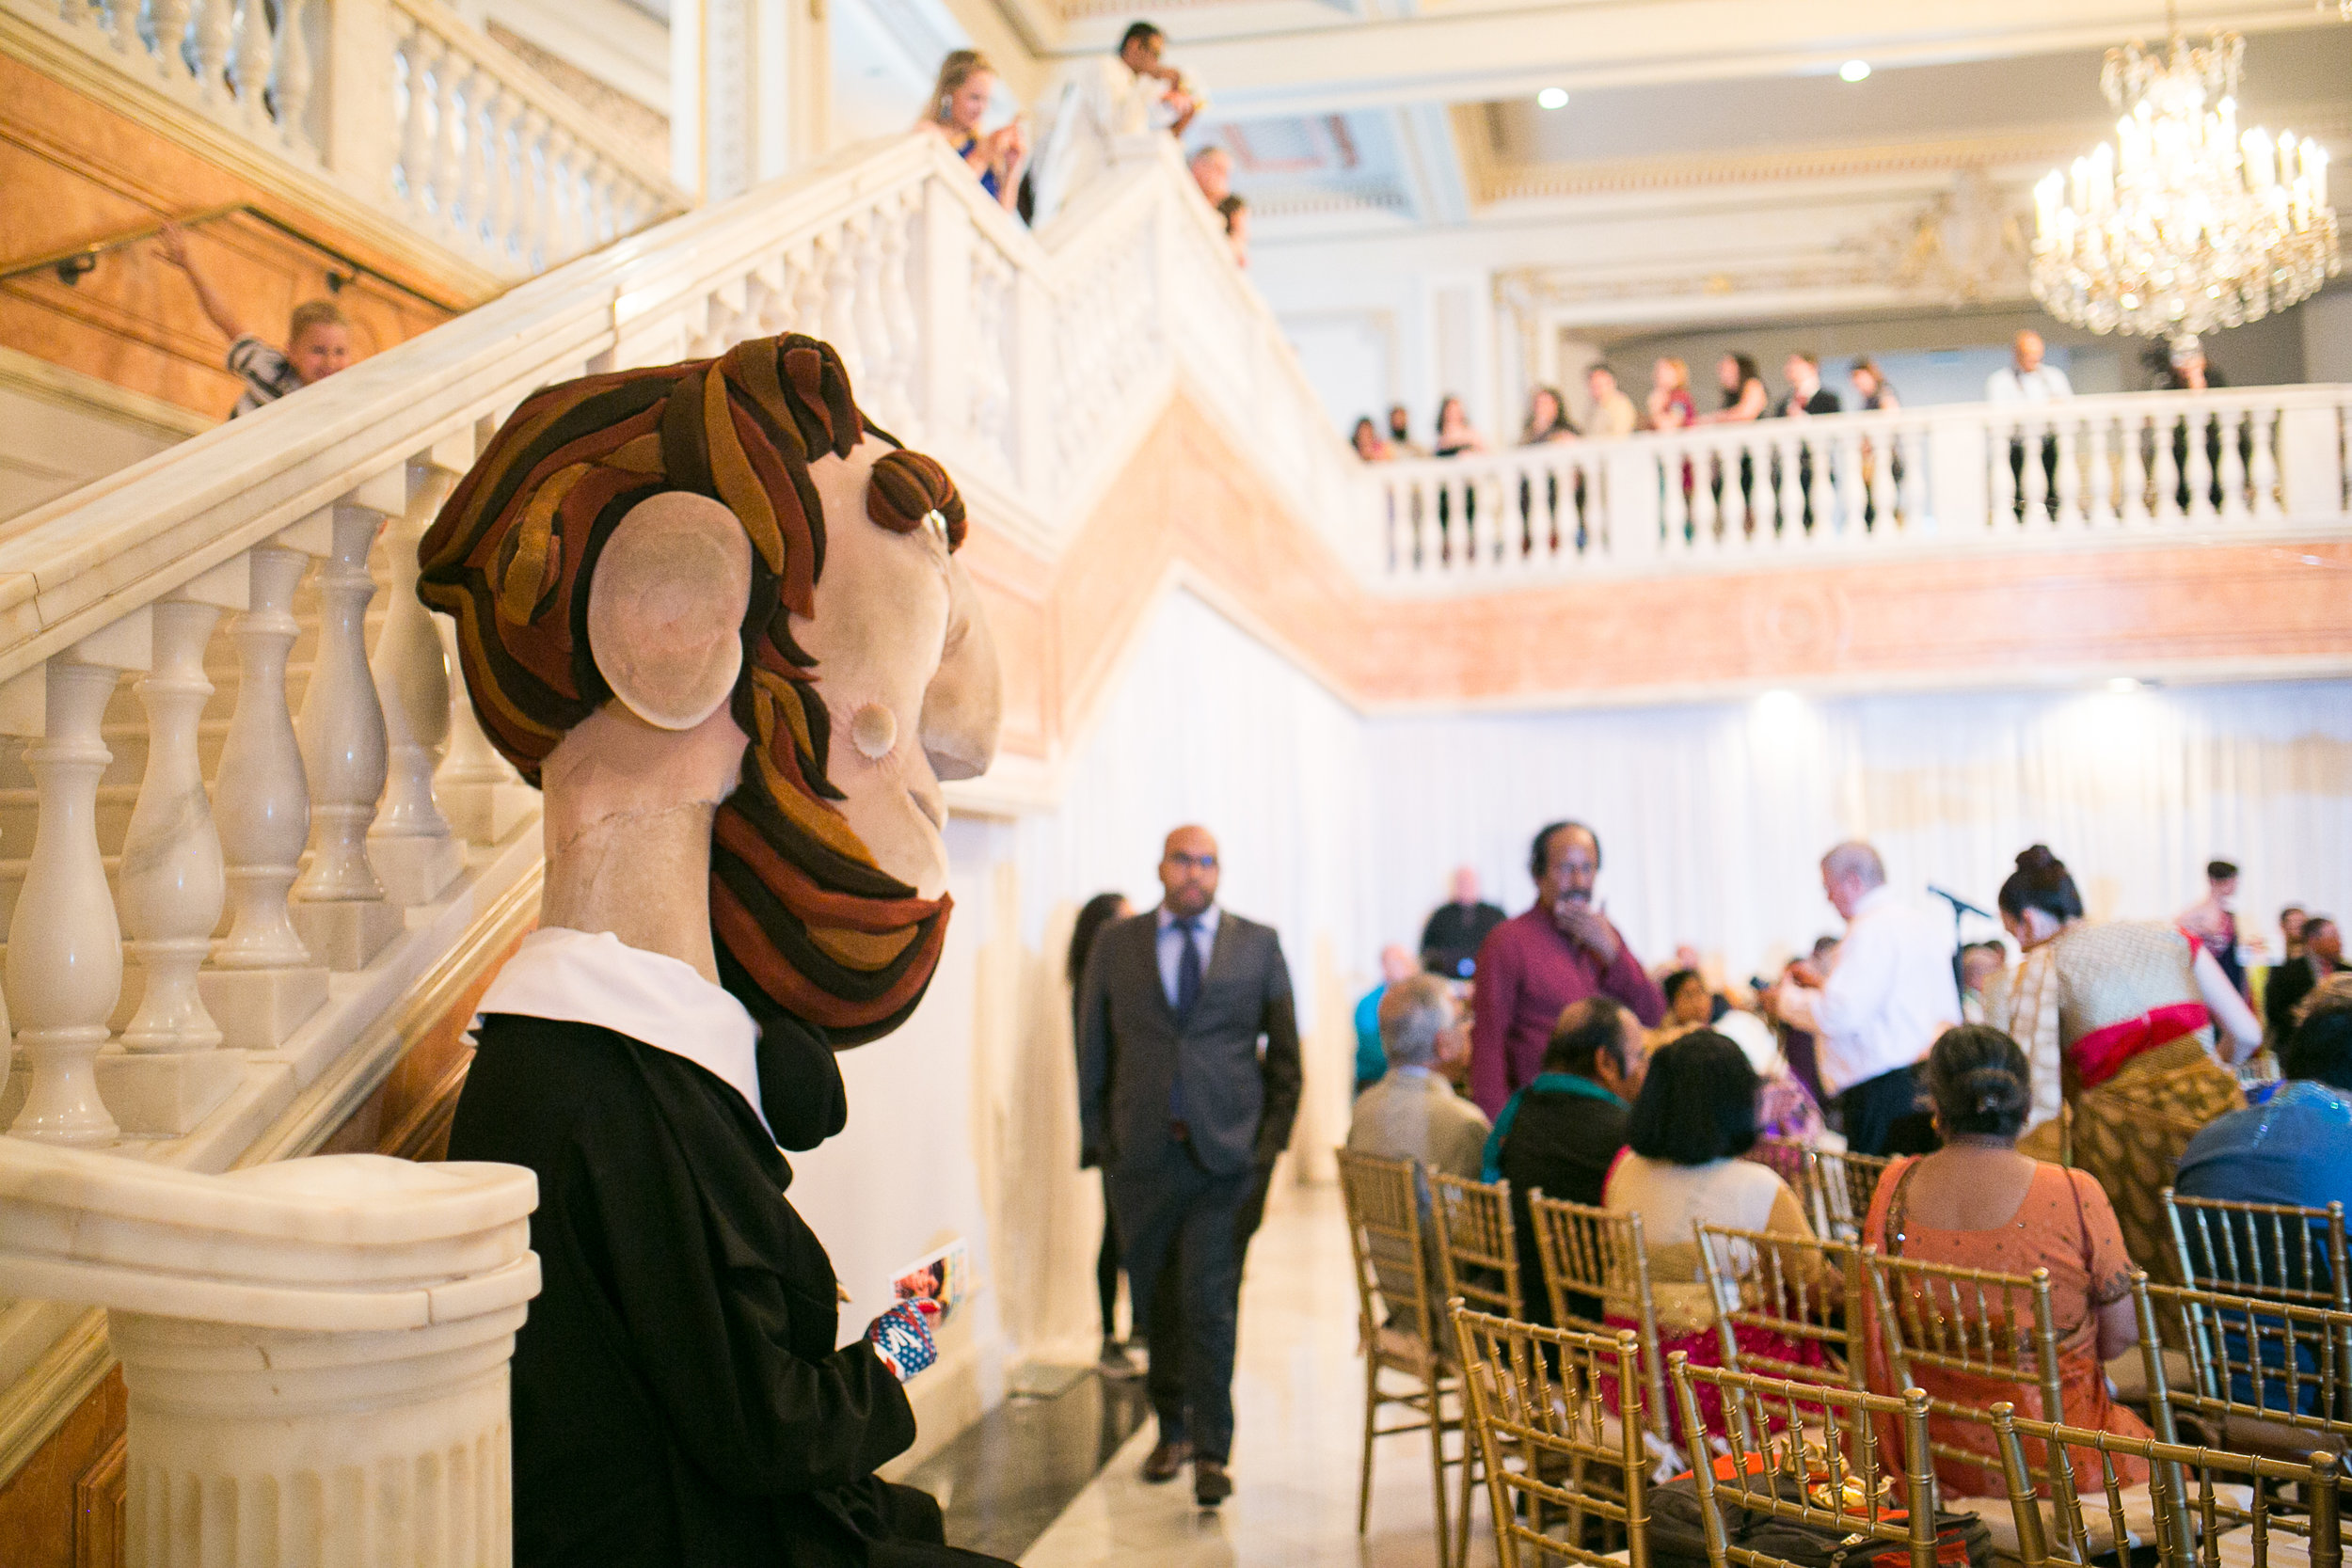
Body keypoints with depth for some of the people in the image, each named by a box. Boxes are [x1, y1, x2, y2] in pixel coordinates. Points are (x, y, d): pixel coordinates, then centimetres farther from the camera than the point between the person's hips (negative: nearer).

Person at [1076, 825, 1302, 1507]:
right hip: (1142, 1153, 2)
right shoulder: (1115, 944, 7)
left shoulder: (1258, 944, 5)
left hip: (1226, 1151, -2)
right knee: (1157, 1299, 11)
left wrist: (1271, 1143, 0)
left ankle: (1211, 1451, 4)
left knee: (1208, 1302, -6)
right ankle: (1171, 1429, 29)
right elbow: (1092, 1049, 10)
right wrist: (1100, 1138, 4)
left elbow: (1284, 1053, 7)